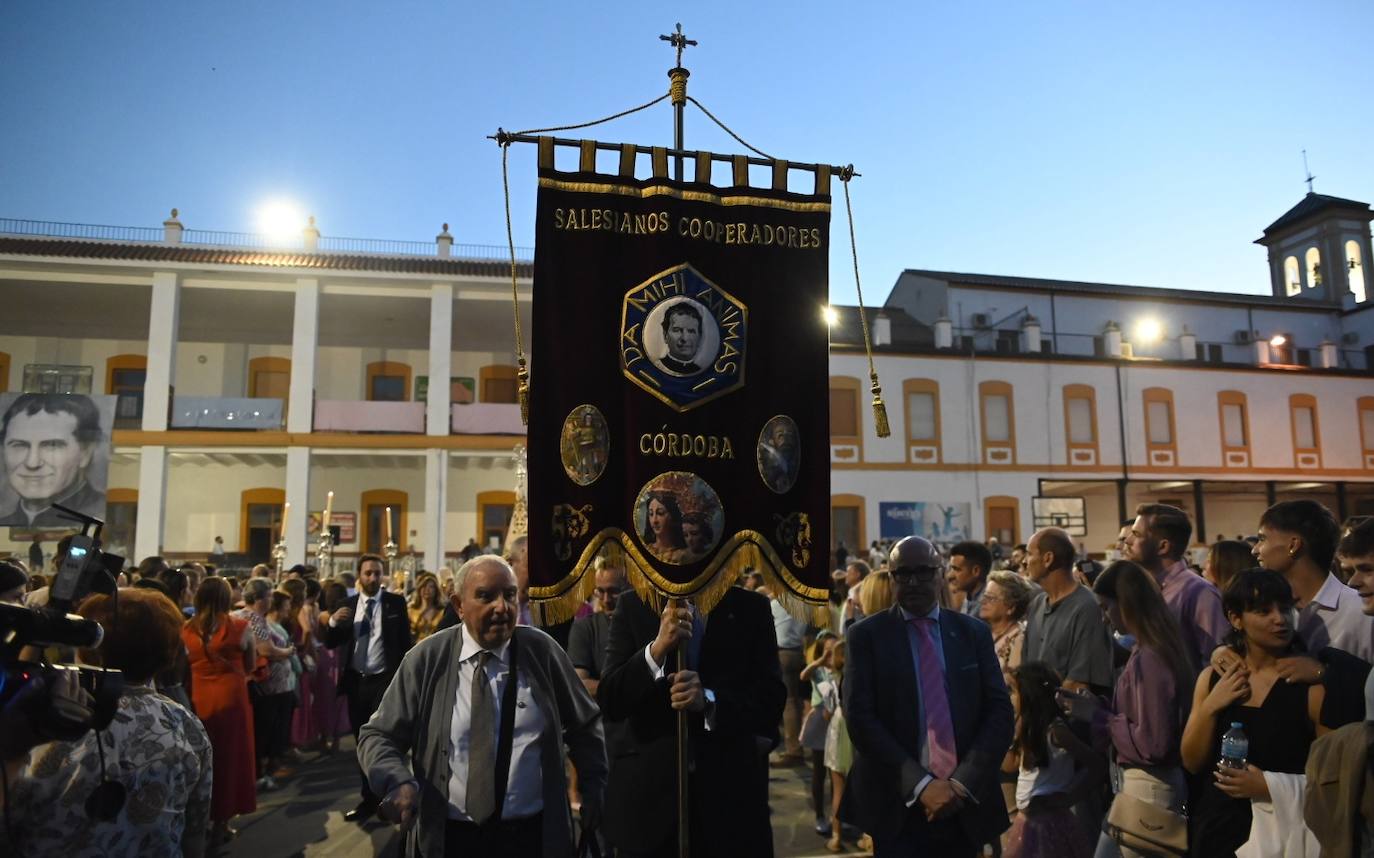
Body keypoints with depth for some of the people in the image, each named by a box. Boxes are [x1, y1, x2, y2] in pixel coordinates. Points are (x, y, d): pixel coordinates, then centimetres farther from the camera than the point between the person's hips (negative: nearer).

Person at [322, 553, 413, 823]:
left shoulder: (396, 603, -3)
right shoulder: (347, 606, 6)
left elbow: (405, 642, -5)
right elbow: (331, 644, 5)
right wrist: (333, 622, -15)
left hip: (385, 680, -4)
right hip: (356, 682, 4)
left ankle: (374, 798, 9)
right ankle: (370, 797, 25)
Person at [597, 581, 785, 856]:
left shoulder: (752, 608, 1)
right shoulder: (633, 605, -1)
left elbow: (772, 699, -5)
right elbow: (609, 702, -7)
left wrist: (709, 701, -22)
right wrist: (657, 648, -21)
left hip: (730, 789, 0)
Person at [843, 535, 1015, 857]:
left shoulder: (974, 632, 5)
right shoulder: (867, 635, -3)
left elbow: (1000, 711, 1)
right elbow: (860, 718, -9)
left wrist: (964, 782, -10)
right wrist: (920, 783, -16)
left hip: (966, 803, 3)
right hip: (898, 806, -2)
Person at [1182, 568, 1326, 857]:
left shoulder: (1313, 685, -12)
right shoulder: (1212, 678, 0)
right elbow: (1192, 763, -1)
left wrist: (1271, 787, -19)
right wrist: (1209, 708, -12)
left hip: (1279, 833, -4)